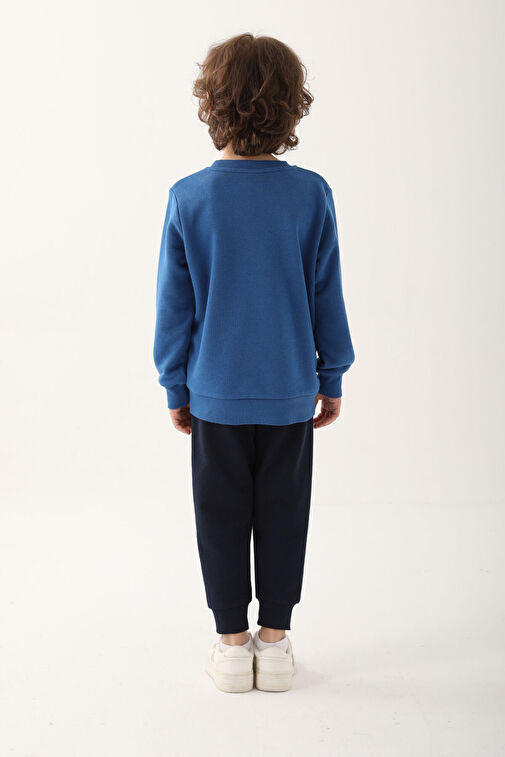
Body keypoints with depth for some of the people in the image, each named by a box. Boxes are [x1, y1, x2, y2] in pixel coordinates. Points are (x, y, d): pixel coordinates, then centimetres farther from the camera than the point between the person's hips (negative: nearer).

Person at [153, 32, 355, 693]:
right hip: (289, 391, 1)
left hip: (216, 392, 0)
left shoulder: (189, 198, -8)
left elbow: (174, 304, -3)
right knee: (283, 515, 13)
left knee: (222, 517, 12)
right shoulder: (312, 194, -7)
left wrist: (175, 387, 7)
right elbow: (326, 296, -2)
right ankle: (275, 644, 24)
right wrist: (332, 378, 10)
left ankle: (232, 644, 23)